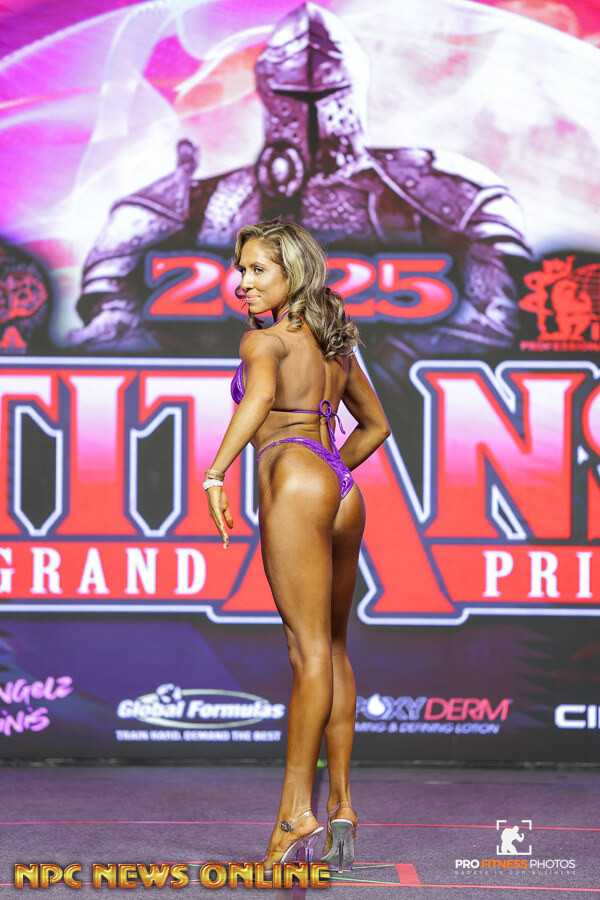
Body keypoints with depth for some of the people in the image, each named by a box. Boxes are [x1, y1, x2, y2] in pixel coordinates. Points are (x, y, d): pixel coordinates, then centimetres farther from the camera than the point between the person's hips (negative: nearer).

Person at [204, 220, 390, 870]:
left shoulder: (264, 340, -1)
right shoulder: (335, 344, 23)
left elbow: (261, 391, -24)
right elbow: (375, 425, 32)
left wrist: (215, 472, -29)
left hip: (294, 477, -8)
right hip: (342, 491, 8)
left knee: (311, 651, -13)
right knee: (333, 649, 15)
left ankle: (296, 810, -15)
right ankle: (341, 804, 16)